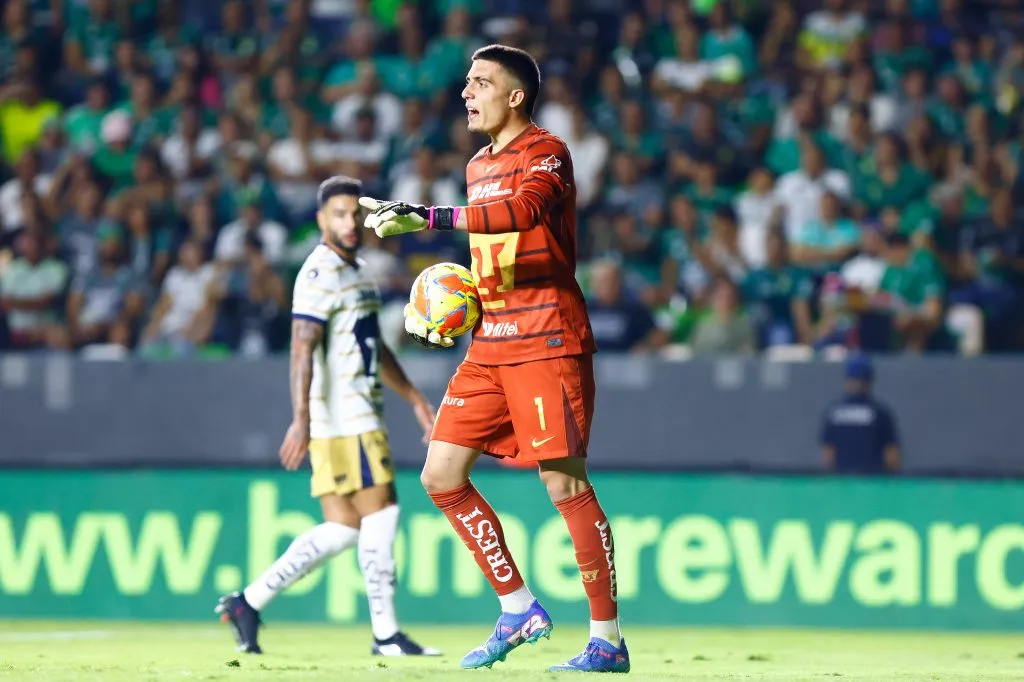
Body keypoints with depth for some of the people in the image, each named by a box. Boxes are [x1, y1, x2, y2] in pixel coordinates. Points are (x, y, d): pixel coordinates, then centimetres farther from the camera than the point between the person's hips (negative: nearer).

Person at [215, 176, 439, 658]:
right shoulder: (321, 274, -11)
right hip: (342, 419, -9)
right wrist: (301, 418, -29)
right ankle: (386, 635, -2)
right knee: (380, 513, -7)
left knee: (341, 530, 6)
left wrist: (414, 399, 30)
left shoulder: (357, 272, 20)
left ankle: (249, 602, 8)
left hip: (361, 416, 9)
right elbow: (302, 349, -21)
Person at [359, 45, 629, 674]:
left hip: (548, 342, -9)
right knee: (441, 475, 3)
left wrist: (427, 218, -36)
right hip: (490, 346, 9)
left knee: (565, 485, -11)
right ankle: (519, 610, 12)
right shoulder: (479, 166, 18)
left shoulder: (545, 152, -9)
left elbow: (523, 211, -31)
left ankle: (608, 641, -5)